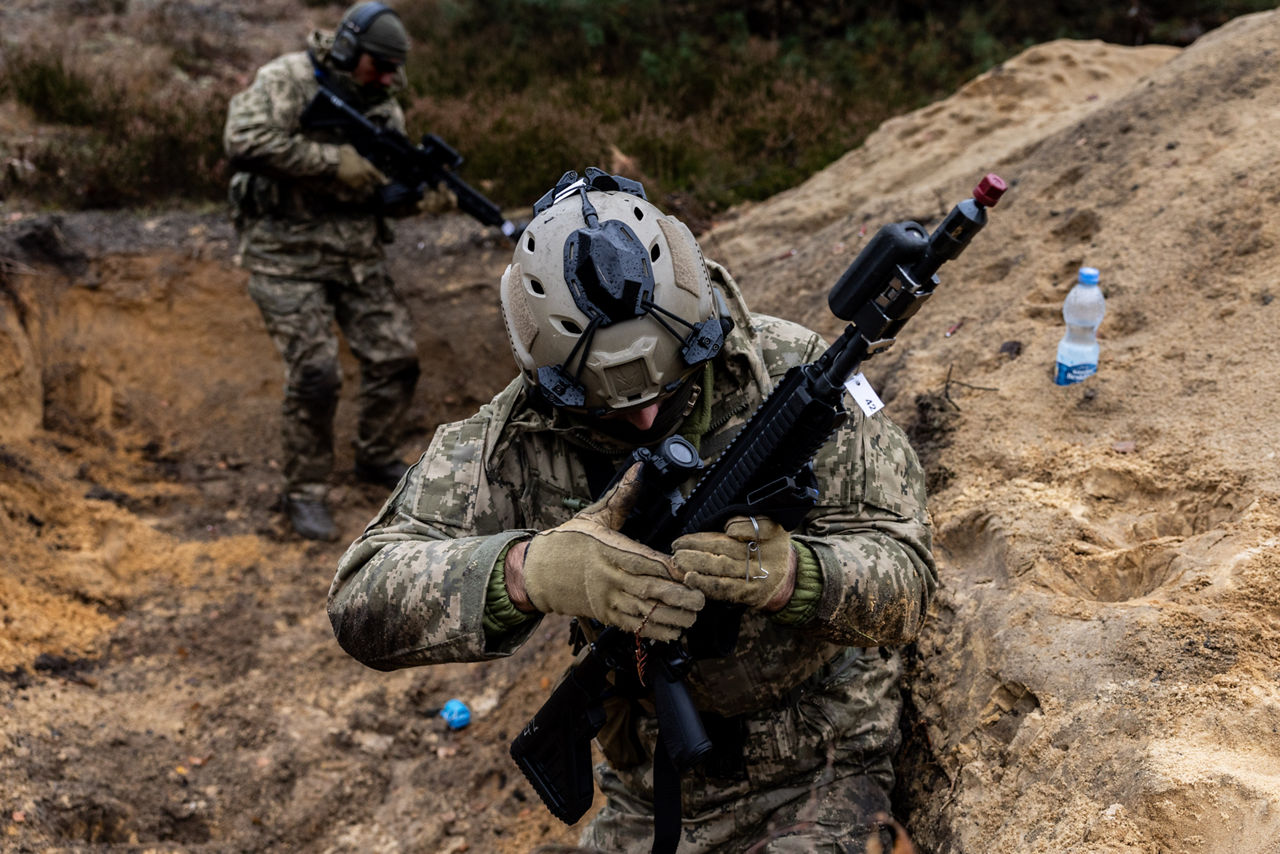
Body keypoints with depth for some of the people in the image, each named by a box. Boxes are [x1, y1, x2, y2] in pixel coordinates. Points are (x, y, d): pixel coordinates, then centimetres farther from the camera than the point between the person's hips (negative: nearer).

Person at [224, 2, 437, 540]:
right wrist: (334, 160, -26)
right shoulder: (287, 80, -11)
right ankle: (305, 491, 5)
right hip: (288, 257, -6)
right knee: (316, 373, -13)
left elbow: (388, 189, 10)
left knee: (396, 358, 3)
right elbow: (244, 141, -26)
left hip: (358, 254, 6)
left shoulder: (383, 109, 8)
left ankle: (377, 457, 28)